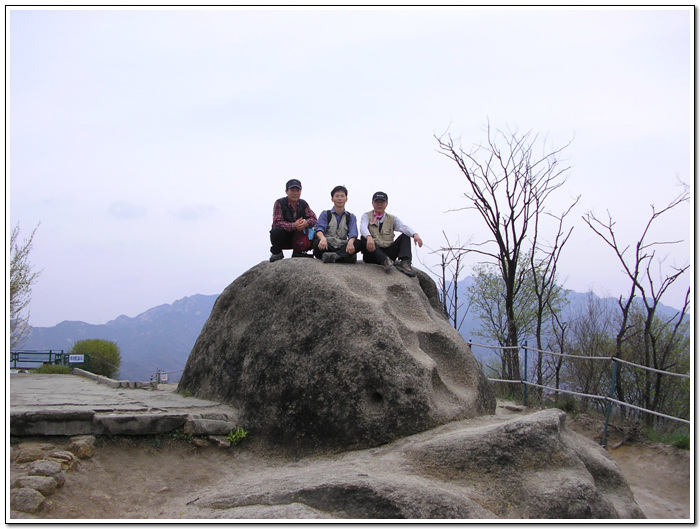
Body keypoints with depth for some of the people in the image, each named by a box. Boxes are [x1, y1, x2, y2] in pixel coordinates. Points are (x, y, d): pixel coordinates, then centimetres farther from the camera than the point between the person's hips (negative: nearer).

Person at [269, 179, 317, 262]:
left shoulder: (303, 204, 2)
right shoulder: (279, 203, -12)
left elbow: (313, 218, -4)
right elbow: (277, 222, -22)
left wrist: (306, 222, -30)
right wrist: (293, 226, -37)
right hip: (284, 238, -4)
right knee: (276, 230, -35)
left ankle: (298, 252, 7)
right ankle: (276, 252, -5)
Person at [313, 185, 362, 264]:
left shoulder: (351, 217, 19)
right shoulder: (325, 214, 16)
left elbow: (353, 232, -1)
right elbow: (319, 228, -4)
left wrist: (350, 242, -27)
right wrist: (323, 238, -30)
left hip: (342, 247, 2)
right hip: (328, 246, -1)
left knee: (358, 243, -28)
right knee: (317, 242, -35)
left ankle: (335, 256, -44)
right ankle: (347, 257, -42)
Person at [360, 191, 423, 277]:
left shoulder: (392, 219, 15)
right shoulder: (367, 216, 9)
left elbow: (403, 227, -5)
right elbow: (363, 227, -15)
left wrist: (415, 234, -29)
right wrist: (369, 237, -40)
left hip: (388, 253, 3)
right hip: (372, 254, -2)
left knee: (405, 235, -10)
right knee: (364, 238, -29)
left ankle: (404, 262, -34)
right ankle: (385, 261, -45)